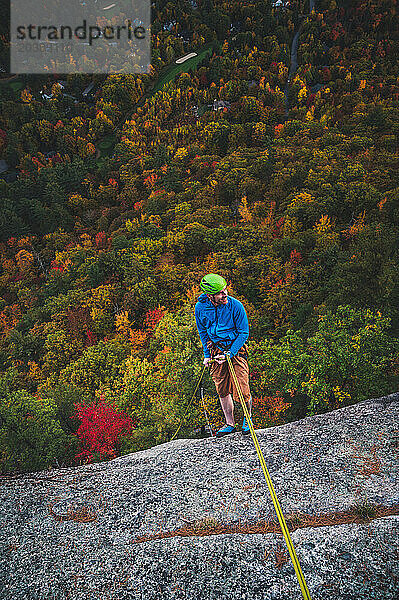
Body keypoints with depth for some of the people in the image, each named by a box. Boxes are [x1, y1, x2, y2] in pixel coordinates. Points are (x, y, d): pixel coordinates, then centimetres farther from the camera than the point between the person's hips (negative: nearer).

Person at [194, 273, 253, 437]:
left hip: (236, 349, -3)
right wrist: (207, 354, 6)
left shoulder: (235, 305, -19)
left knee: (241, 391, -6)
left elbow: (244, 332, -10)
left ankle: (247, 419, 22)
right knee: (222, 390, 8)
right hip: (216, 350, 3)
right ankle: (230, 424, 24)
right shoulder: (200, 307, -9)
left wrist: (230, 353, -17)